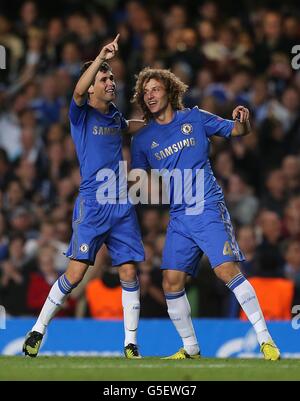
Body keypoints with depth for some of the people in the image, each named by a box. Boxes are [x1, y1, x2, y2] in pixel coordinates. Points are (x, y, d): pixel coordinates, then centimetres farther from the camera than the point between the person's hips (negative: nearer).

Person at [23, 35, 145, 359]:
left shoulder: (114, 115, 16)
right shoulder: (82, 113, -2)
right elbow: (78, 91, -26)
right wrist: (100, 57, -34)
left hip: (122, 205, 5)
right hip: (91, 205, -5)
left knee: (129, 273, -1)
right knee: (76, 272, -11)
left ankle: (130, 345, 5)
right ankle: (37, 331, 3)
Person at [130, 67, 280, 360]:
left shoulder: (195, 118, 3)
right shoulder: (142, 140, 9)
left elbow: (237, 131, 11)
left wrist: (242, 122, -12)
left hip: (209, 208, -4)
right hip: (178, 217, 4)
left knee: (227, 270, -17)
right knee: (171, 282, -4)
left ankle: (265, 341, -13)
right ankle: (190, 349, 13)